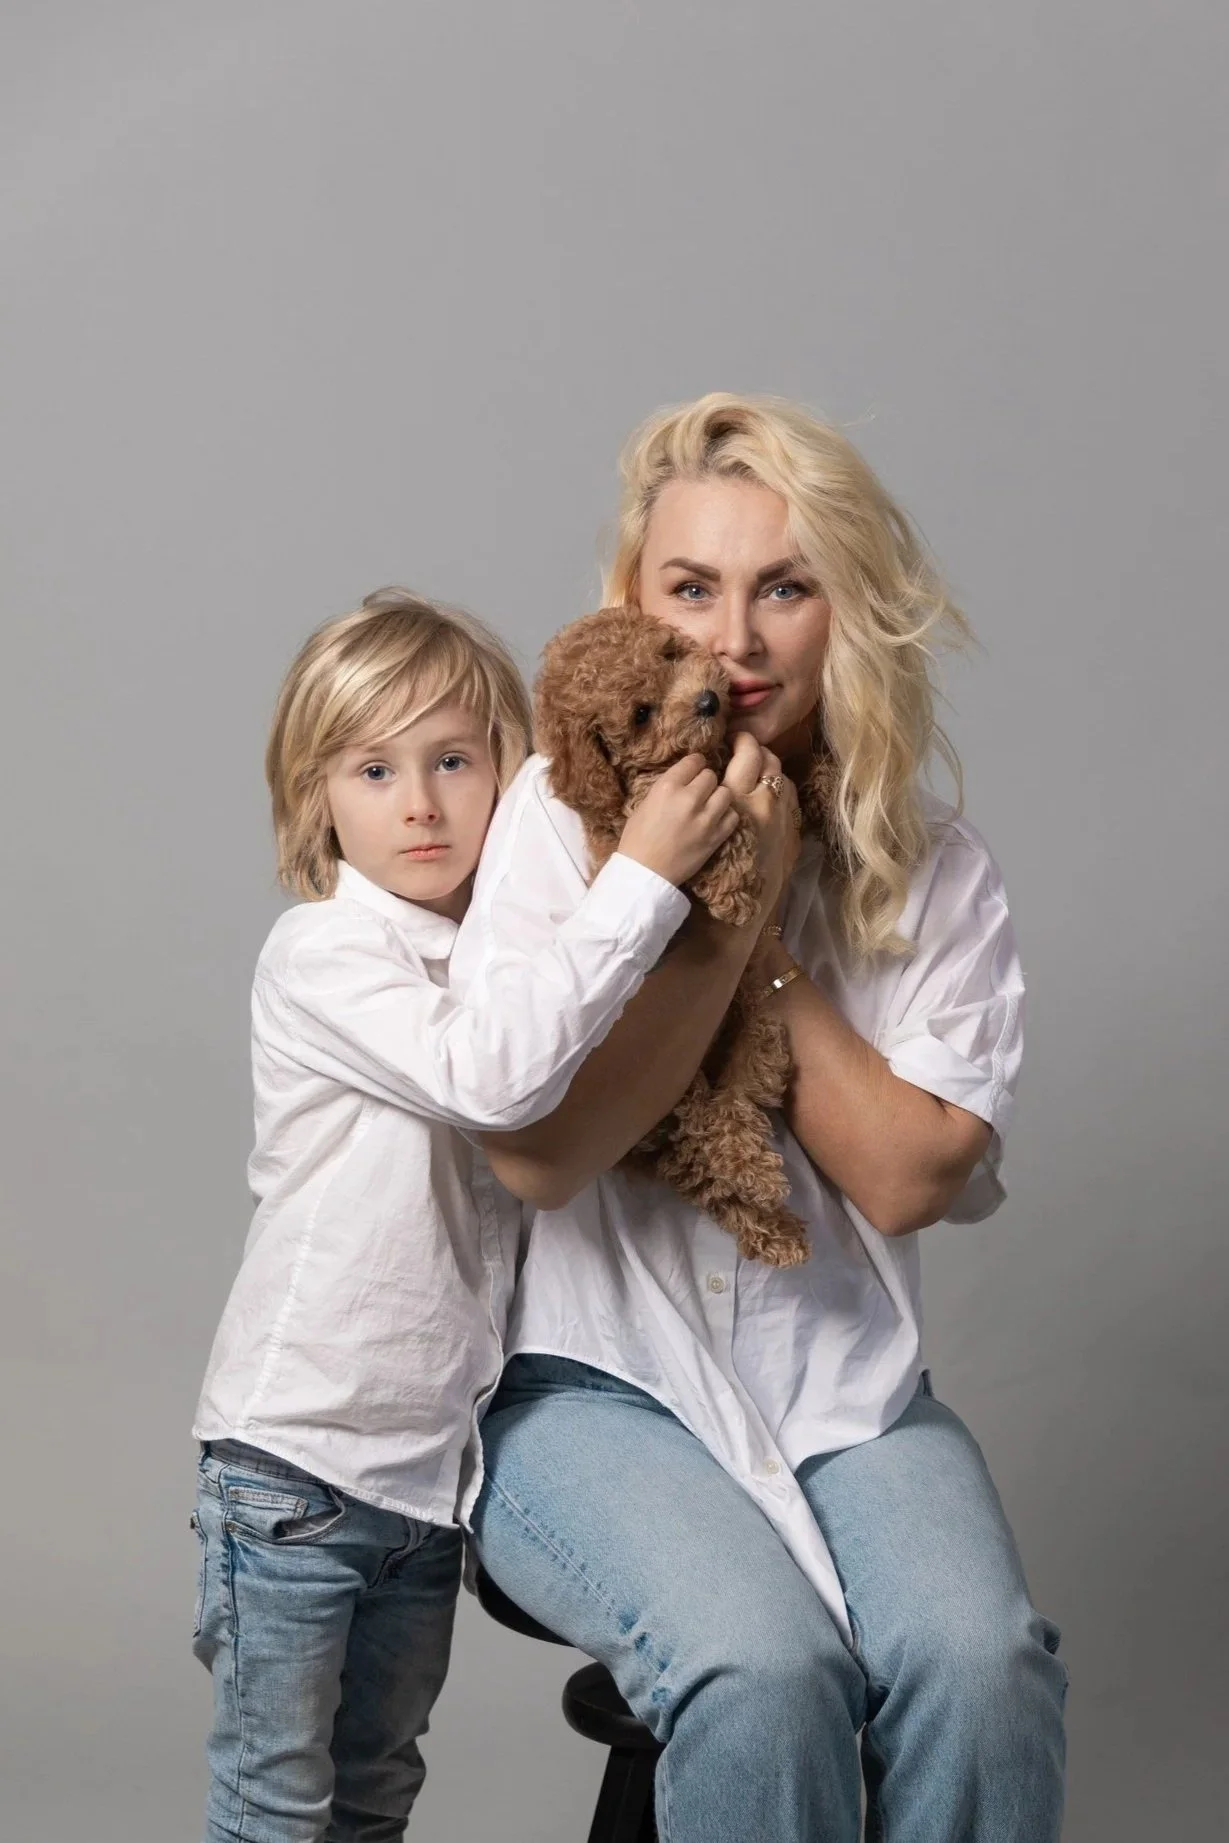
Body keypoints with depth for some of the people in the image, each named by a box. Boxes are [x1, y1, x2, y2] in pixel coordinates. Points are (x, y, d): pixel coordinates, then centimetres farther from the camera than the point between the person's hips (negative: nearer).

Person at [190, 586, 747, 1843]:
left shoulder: (507, 959, 6)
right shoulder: (322, 953, -16)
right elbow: (493, 1075, -32)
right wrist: (640, 877, -31)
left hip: (431, 1459, 7)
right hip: (296, 1455, -7)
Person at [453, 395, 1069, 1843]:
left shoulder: (935, 870, 4)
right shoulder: (562, 813, -3)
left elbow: (905, 1179, -7)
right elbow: (537, 1152, -13)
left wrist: (769, 929, -10)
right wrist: (717, 907, -15)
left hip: (846, 1385, 3)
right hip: (591, 1380, -2)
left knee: (979, 1663, -26)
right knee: (767, 1671, -29)